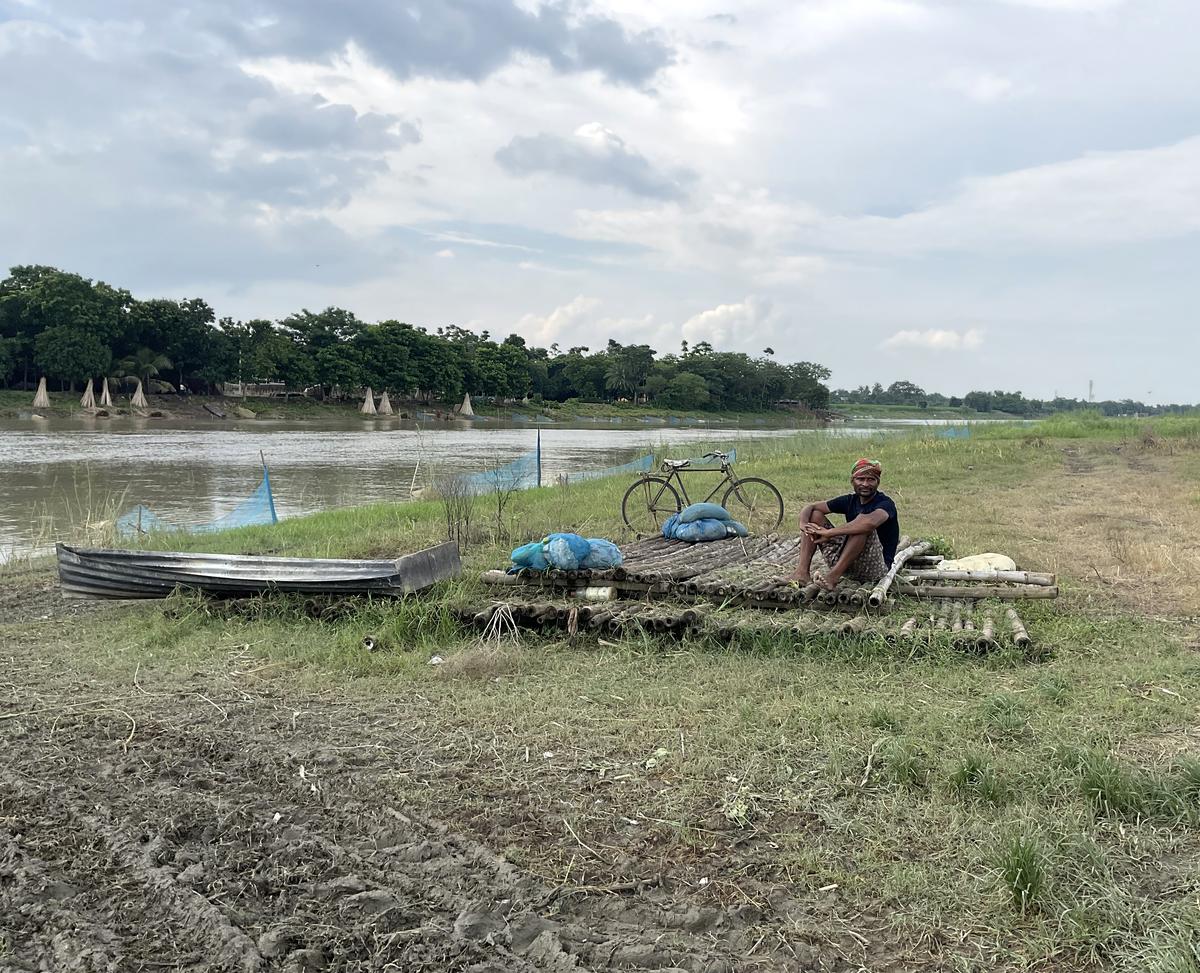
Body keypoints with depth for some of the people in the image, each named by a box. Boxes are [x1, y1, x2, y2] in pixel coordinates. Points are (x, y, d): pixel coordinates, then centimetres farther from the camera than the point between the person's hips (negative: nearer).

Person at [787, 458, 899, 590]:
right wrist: (804, 524, -20)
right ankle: (802, 572, -16)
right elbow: (810, 508, 5)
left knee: (863, 522, -32)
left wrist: (829, 532, -31)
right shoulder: (850, 500, 6)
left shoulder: (885, 503, -13)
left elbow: (870, 522, -38)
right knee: (815, 515, -1)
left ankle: (833, 576, -31)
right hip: (844, 562, 6)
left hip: (877, 566, -6)